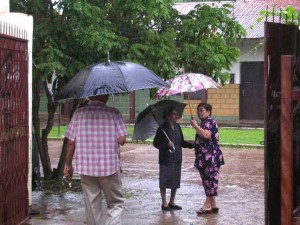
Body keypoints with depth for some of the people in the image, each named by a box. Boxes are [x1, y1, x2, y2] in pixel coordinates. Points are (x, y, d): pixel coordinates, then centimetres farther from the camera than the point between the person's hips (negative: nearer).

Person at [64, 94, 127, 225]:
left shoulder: (79, 113, 0)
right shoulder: (114, 113, -6)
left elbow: (71, 142, -1)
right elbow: (122, 140, -10)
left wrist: (68, 165, 9)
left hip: (85, 167, 2)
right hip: (110, 166, -2)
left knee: (91, 205, 11)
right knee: (115, 203, 10)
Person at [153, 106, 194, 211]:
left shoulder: (177, 127, 9)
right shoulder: (162, 128, -10)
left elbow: (181, 142, 14)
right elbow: (156, 143, -10)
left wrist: (191, 144, 0)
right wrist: (167, 145, -23)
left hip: (177, 158, 6)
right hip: (166, 159, -6)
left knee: (176, 181, 11)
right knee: (165, 180, 1)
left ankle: (172, 202, 24)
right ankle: (164, 203, 11)